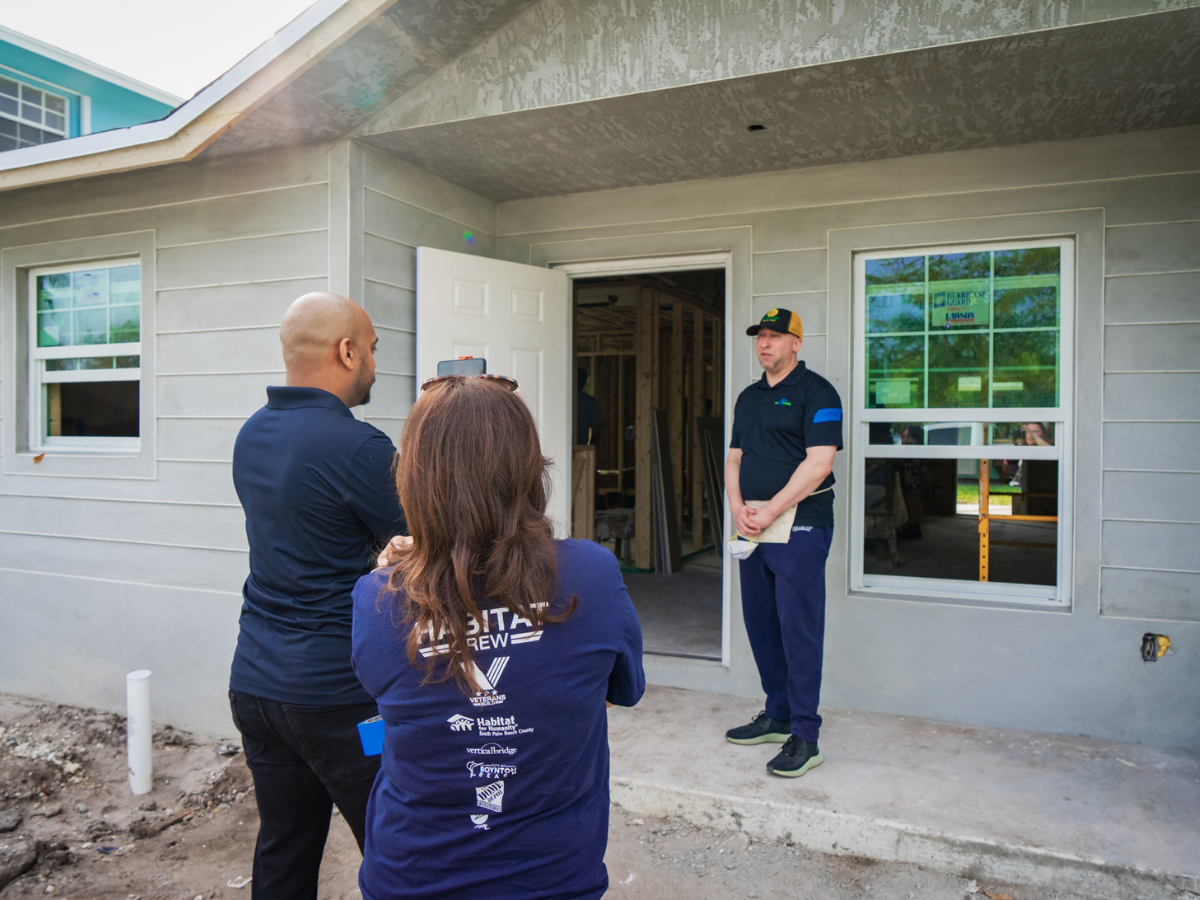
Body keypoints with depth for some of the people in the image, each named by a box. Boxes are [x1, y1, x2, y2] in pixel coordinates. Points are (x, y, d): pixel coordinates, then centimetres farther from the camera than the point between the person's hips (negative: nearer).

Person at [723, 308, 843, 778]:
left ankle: (805, 738, 3)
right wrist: (737, 506, -1)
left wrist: (769, 511, -16)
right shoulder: (749, 397, 18)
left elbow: (818, 463, -15)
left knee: (799, 629, -5)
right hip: (752, 527, 8)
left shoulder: (815, 392, -5)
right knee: (761, 624, 13)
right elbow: (734, 458, 17)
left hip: (800, 525, -8)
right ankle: (778, 716, 28)